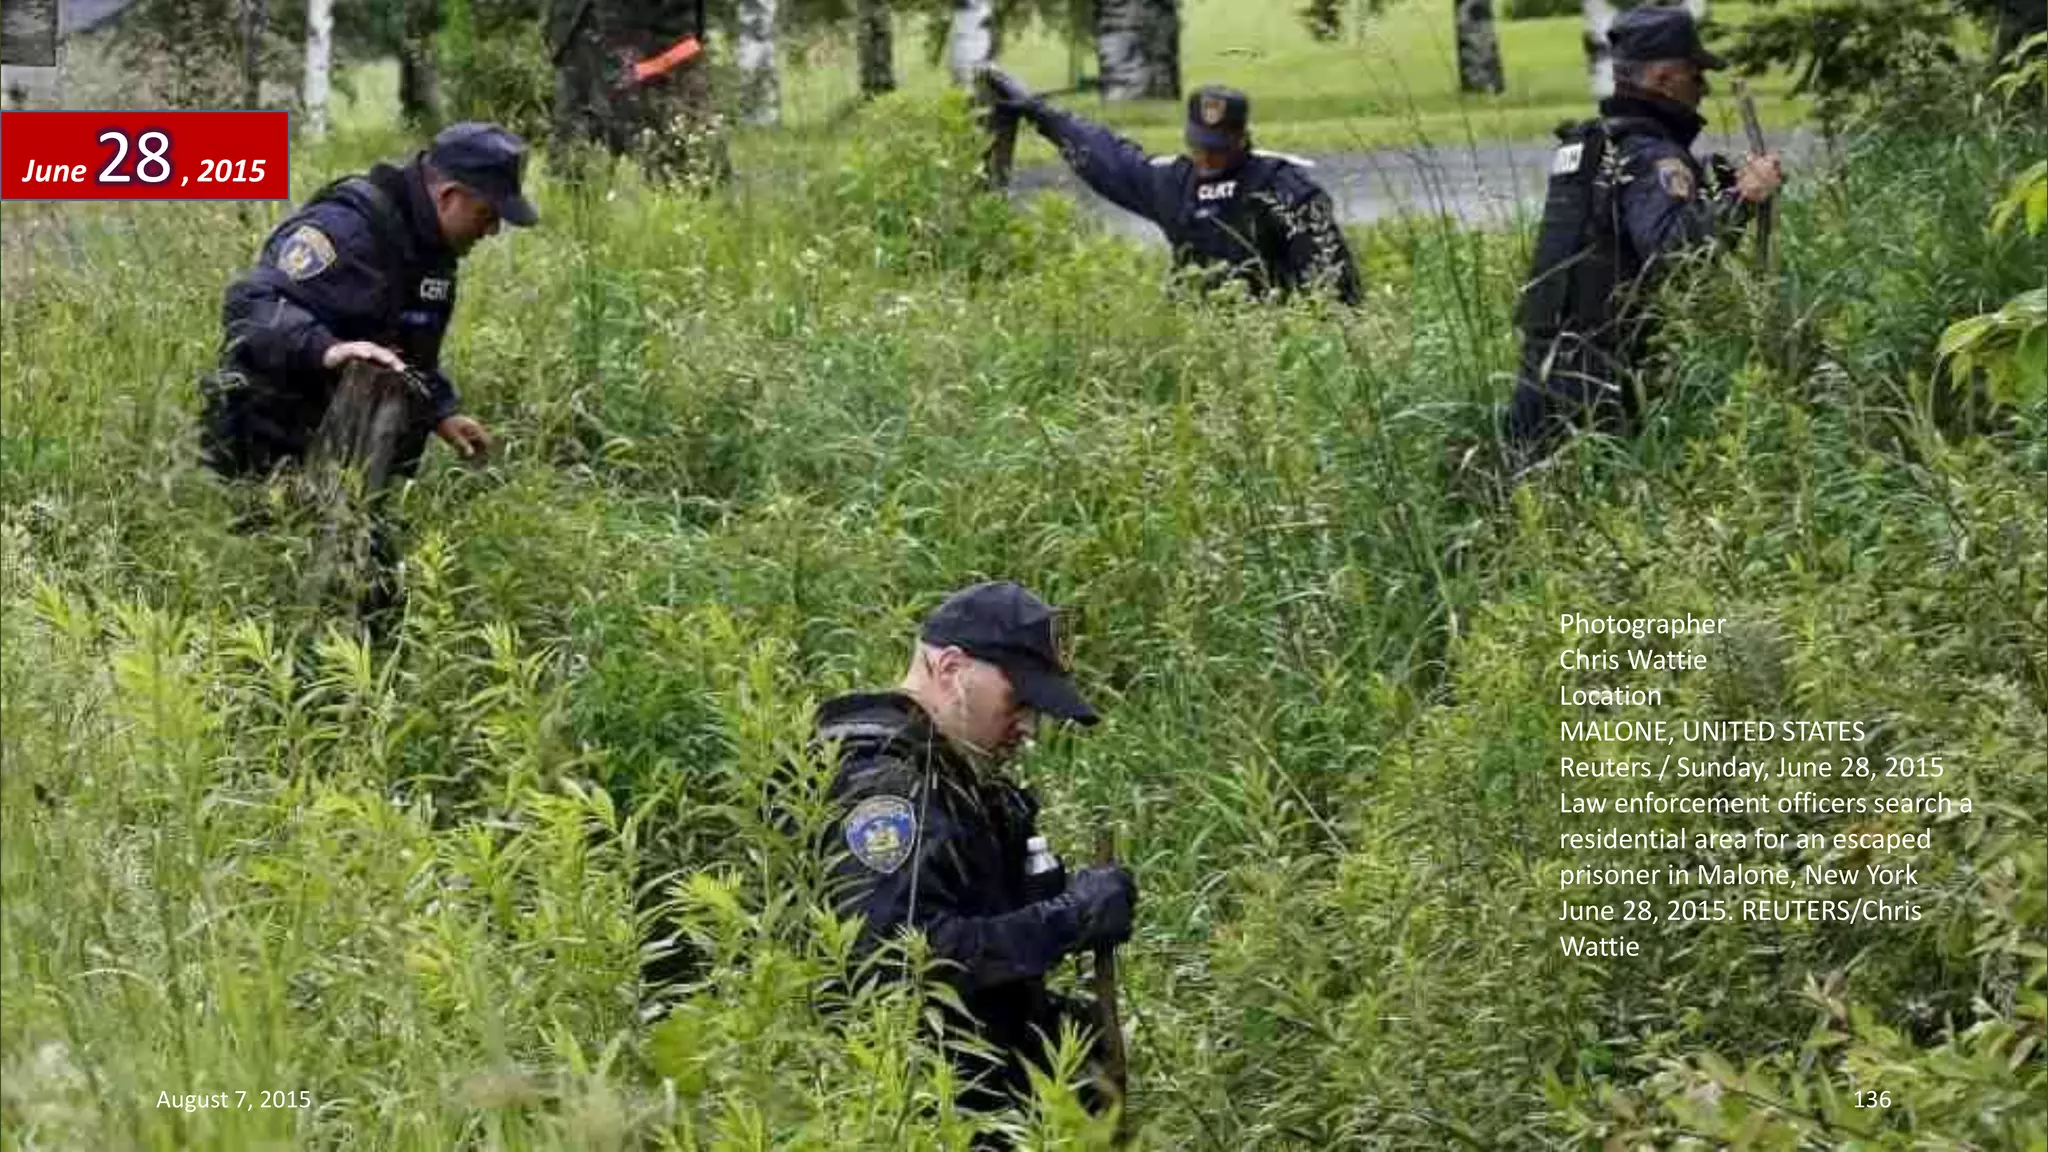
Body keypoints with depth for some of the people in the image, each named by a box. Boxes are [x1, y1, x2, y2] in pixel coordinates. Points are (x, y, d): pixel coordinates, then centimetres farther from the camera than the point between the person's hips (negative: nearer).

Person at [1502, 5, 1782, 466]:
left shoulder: (1583, 144, 15)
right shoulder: (1652, 157, -13)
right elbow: (1673, 246, -30)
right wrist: (1740, 199, -37)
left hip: (1542, 360, 9)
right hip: (1602, 377, -9)